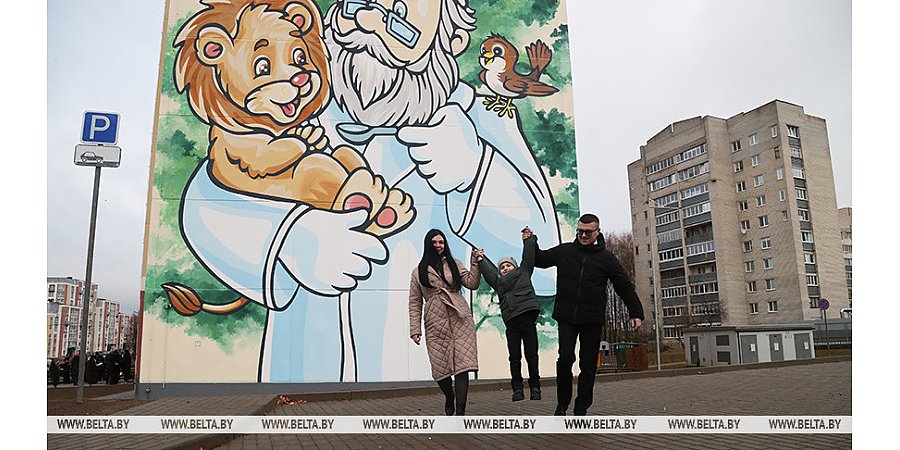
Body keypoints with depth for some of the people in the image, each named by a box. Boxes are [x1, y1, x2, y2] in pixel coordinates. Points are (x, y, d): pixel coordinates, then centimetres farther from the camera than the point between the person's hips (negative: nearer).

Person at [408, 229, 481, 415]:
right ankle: (449, 399, 31)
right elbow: (415, 303, 9)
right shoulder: (418, 272, 12)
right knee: (440, 367, 0)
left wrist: (476, 263, -2)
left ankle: (460, 411, -5)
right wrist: (415, 329, 1)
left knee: (462, 364, -10)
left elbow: (472, 283, 6)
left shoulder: (454, 264, 16)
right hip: (435, 323, 0)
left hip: (460, 318, 0)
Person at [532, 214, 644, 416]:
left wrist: (636, 312, 2)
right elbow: (541, 260, 18)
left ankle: (581, 409, 18)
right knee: (565, 358, -11)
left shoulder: (606, 257, 3)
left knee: (588, 365, 5)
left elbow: (625, 286, 7)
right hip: (567, 317, 0)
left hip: (592, 320, 0)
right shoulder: (564, 251, 5)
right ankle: (562, 403, 9)